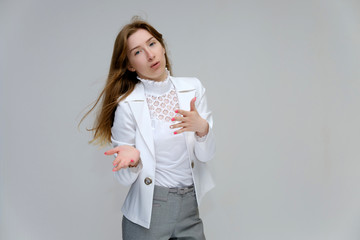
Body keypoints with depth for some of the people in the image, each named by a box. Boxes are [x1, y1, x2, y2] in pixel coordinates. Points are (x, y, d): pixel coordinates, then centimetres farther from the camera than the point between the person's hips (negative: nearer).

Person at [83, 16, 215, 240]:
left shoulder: (192, 88, -2)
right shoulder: (127, 105, -12)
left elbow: (206, 154, -2)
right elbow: (126, 178, -6)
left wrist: (202, 127, -22)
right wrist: (132, 159, -28)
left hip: (190, 207, 3)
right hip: (148, 214, -2)